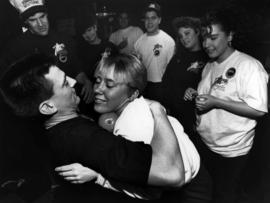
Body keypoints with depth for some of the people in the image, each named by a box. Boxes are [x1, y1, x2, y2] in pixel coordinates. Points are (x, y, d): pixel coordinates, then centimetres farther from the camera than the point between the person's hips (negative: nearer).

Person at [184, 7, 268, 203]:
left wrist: (216, 102, -28)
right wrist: (195, 95, -3)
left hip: (231, 150, -6)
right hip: (204, 142, 7)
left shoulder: (249, 66, -19)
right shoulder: (209, 65, 7)